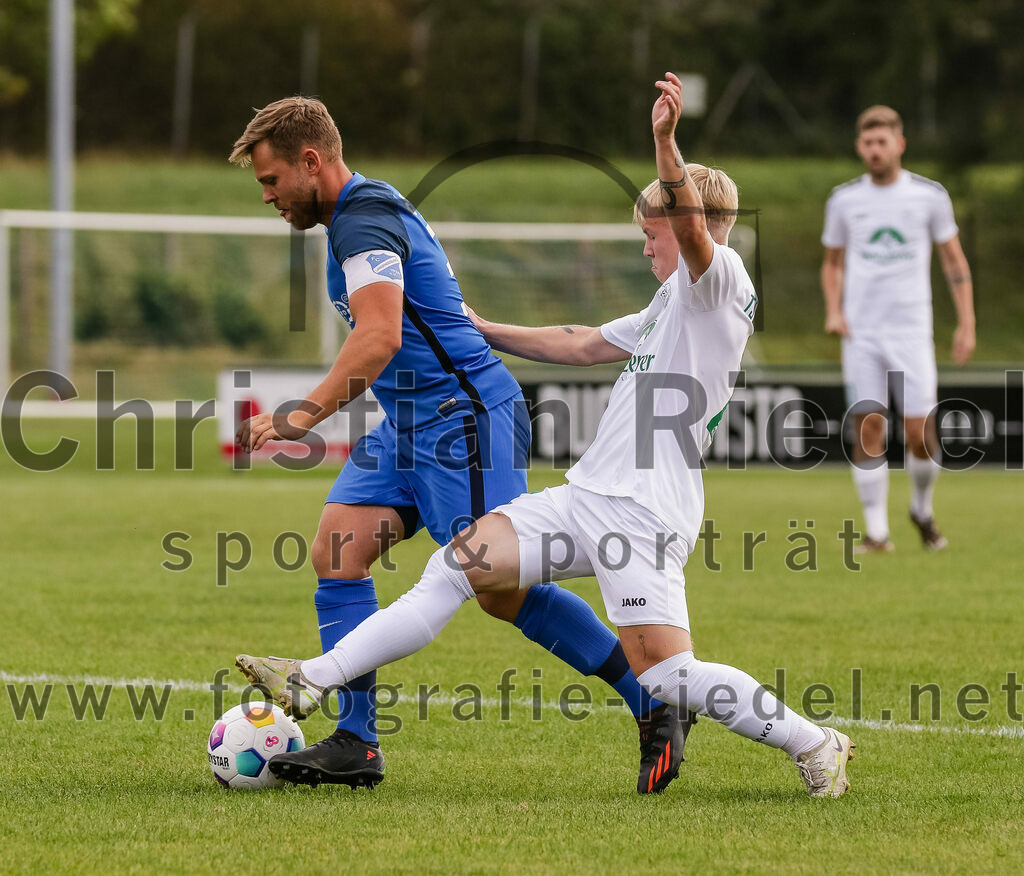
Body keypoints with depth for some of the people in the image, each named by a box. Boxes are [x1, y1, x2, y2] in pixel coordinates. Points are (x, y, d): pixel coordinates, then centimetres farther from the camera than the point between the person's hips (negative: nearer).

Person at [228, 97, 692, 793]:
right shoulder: (373, 210, 19)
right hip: (410, 423, 10)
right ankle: (356, 742, -6)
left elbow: (380, 338, -28)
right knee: (335, 551, -3)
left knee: (503, 589, -11)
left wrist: (302, 418, -32)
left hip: (463, 415, -10)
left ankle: (658, 705, 0)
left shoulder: (364, 218, -14)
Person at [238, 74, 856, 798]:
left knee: (667, 677, -15)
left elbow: (693, 231, -26)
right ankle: (313, 683, -6)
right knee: (455, 568, -2)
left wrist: (666, 143, -42)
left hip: (644, 514, -9)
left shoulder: (719, 279, -3)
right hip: (587, 495, 9)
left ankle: (815, 745, 2)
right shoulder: (672, 305, 27)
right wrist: (483, 332, 40)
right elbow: (583, 346, 37)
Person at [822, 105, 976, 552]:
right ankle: (876, 529, 1)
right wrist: (833, 310, 0)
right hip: (860, 332, 1)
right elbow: (833, 263, 17)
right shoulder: (843, 199, 5)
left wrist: (966, 323, 1)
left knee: (919, 433, -6)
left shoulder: (930, 195, 1)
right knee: (868, 429, -6)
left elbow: (954, 260, 8)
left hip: (911, 330, -1)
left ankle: (922, 508, 21)